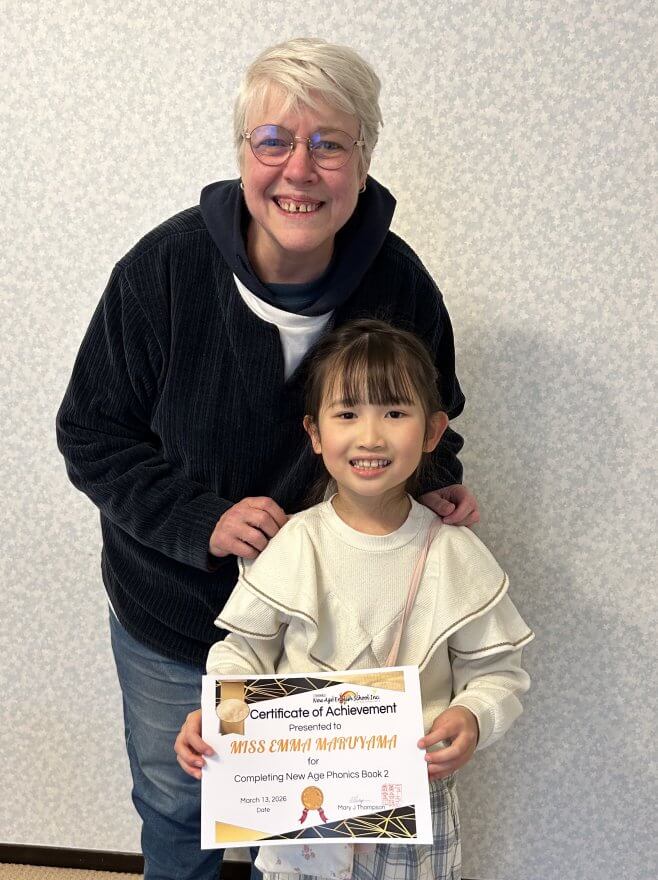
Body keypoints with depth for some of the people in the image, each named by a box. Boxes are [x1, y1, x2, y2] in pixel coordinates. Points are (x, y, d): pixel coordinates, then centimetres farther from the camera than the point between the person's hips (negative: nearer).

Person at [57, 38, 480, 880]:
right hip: (171, 620, 0)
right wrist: (201, 521, -25)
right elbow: (92, 436, -12)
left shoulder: (399, 282, -15)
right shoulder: (165, 268, -21)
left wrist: (435, 485, -15)